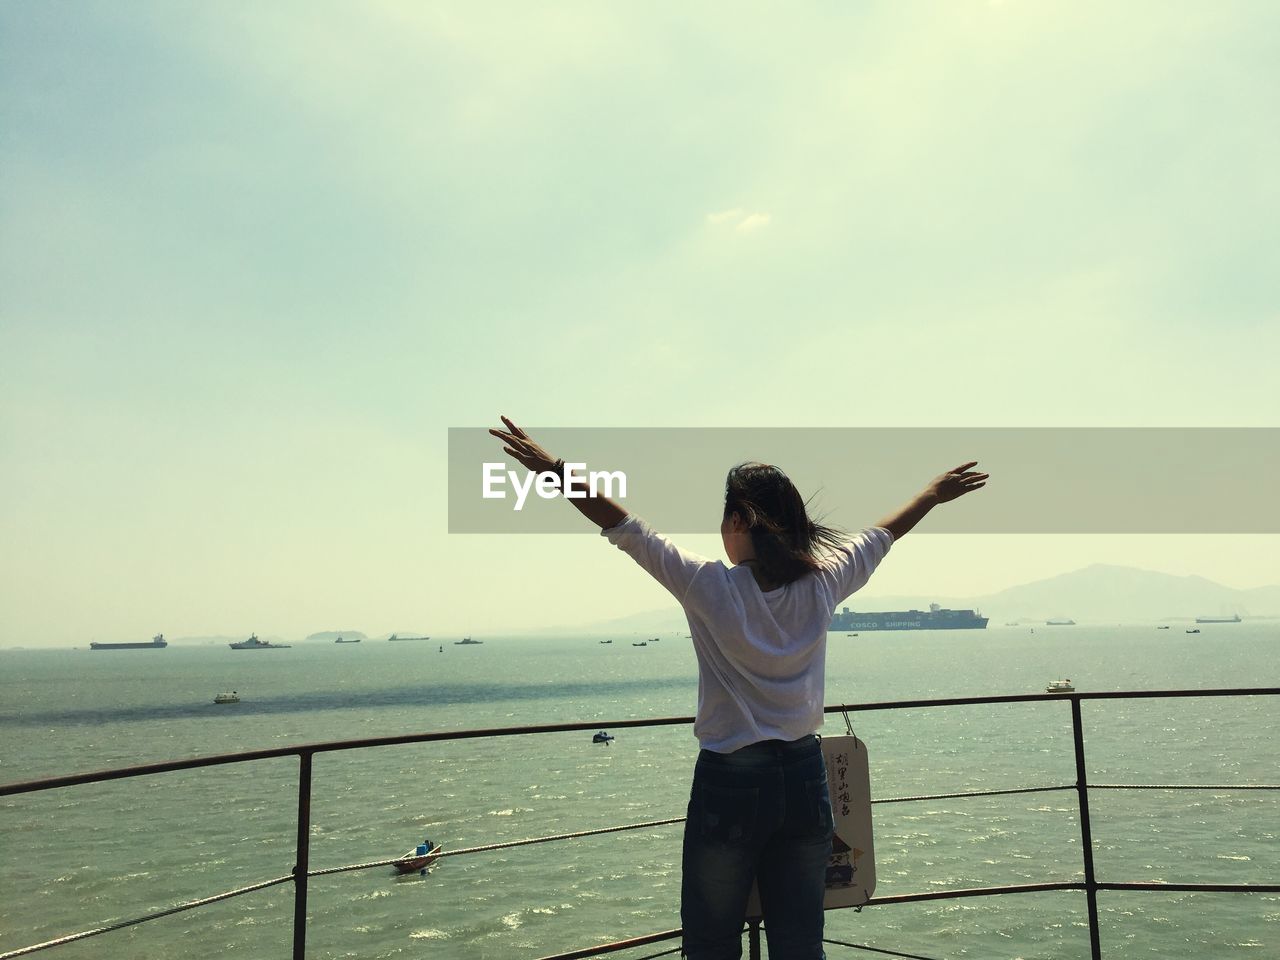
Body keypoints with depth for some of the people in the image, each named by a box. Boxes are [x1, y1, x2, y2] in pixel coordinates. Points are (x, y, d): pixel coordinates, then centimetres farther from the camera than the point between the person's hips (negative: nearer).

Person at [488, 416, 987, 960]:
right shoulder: (821, 586, -3)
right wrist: (934, 493, 30)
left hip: (730, 781, -4)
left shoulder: (710, 587, -14)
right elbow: (882, 535, 13)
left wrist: (554, 471, -4)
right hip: (804, 778, 4)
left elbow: (626, 530, -11)